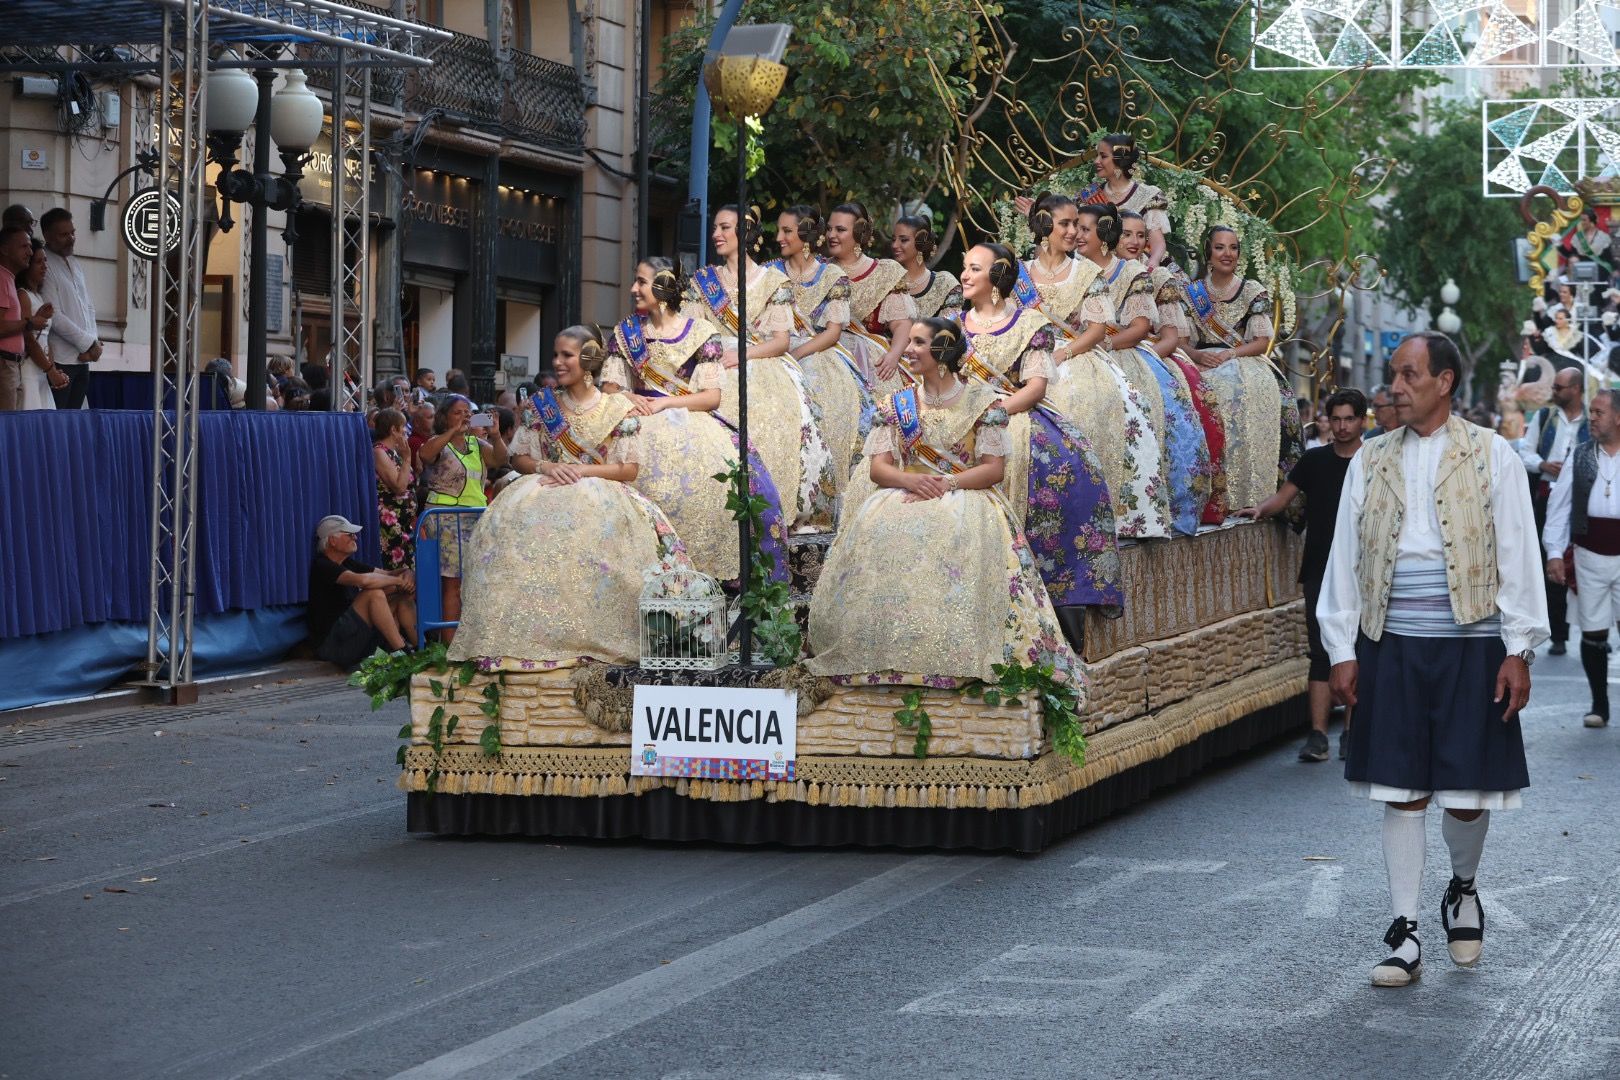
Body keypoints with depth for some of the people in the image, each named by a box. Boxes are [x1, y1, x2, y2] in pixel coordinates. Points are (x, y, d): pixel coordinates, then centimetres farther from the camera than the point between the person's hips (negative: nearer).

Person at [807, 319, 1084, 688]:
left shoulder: (983, 400, 6)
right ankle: (883, 657, -32)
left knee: (958, 533, -39)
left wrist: (946, 484, -18)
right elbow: (878, 467, 8)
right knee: (877, 529, -32)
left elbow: (994, 469, -1)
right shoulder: (896, 405, 17)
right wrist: (912, 481, -15)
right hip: (903, 497, 3)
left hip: (965, 498, -3)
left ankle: (961, 659, -40)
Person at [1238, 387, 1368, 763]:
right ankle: (1317, 735, -7)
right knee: (1322, 652, -3)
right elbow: (1284, 496, 5)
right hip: (1320, 570, 1)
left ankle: (1351, 732, 12)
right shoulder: (1314, 460, 8)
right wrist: (1261, 510, -16)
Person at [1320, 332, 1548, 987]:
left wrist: (1519, 650, -5)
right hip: (1392, 645, 2)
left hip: (1471, 645, -2)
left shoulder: (1490, 456, 2)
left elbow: (1518, 557, 1)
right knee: (1402, 792, 2)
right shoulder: (1371, 461, 9)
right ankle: (1405, 935, 7)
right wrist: (1342, 650, 4)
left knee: (1468, 793, 2)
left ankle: (1463, 890, 31)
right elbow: (1345, 558, 10)